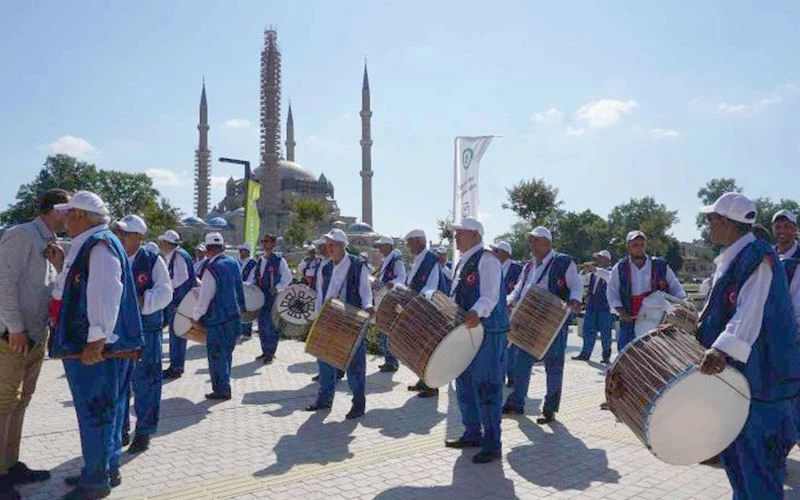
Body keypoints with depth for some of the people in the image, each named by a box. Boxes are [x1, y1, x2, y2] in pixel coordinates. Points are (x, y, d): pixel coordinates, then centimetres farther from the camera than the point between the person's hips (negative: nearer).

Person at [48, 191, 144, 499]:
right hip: (84, 345, 10)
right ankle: (106, 470, 31)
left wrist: (95, 342, -26)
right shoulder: (86, 245, 16)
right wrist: (62, 267, 14)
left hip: (95, 349, -10)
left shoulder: (99, 245, -17)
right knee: (102, 411, 18)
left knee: (95, 413, 1)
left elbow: (105, 295, -25)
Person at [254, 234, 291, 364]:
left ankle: (270, 353, 6)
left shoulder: (279, 260, -7)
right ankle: (265, 351, 23)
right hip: (261, 296, 7)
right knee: (261, 325, 11)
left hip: (274, 297, -7)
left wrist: (277, 288, -17)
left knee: (270, 325, -4)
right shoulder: (261, 260, 13)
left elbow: (288, 278, -8)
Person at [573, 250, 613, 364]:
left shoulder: (610, 271, -2)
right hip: (591, 305, 5)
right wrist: (585, 272, -7)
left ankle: (606, 356, 11)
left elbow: (609, 277, -24)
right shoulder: (593, 273, 13)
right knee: (588, 330, 7)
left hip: (604, 306, -5)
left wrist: (595, 269, -28)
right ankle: (585, 354, 14)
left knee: (605, 331, 1)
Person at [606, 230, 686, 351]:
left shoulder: (661, 266, 3)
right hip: (629, 321, 0)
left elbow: (676, 288, 7)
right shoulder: (620, 268, 3)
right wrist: (621, 311, -9)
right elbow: (612, 293, 4)